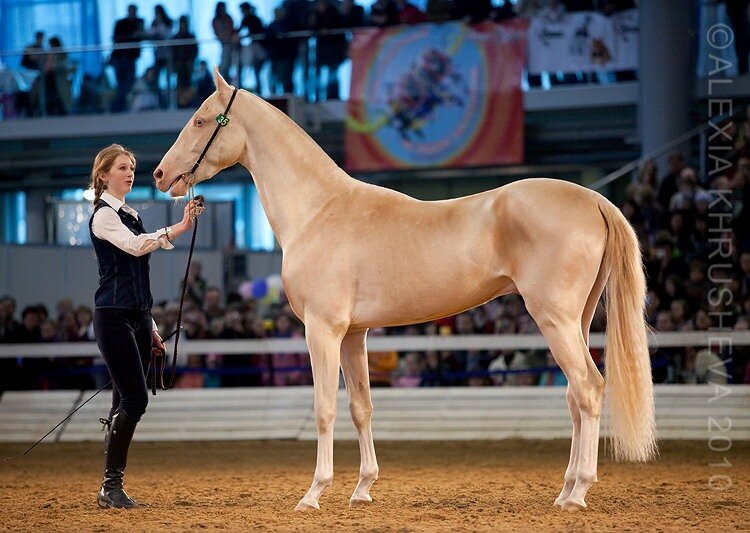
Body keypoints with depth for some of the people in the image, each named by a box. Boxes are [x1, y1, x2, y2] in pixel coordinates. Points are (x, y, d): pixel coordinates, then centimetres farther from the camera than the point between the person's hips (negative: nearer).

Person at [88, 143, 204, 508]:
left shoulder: (131, 215, 19)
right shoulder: (103, 216, -8)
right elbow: (136, 246, -27)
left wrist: (150, 326, 21)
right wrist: (179, 228, -38)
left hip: (138, 317, 9)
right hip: (114, 317, -9)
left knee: (126, 403, 7)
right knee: (134, 399, -14)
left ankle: (111, 486, 10)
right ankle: (111, 485, -8)